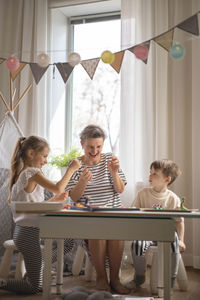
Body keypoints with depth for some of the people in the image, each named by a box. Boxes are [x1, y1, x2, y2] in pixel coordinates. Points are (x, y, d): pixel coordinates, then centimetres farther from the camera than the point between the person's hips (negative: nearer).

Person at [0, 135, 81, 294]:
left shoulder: (19, 174, 12)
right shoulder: (32, 173, -17)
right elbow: (58, 188, -26)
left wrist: (54, 200, 11)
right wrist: (71, 169, -13)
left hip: (21, 232, 10)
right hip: (29, 233, -10)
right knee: (35, 287, 0)